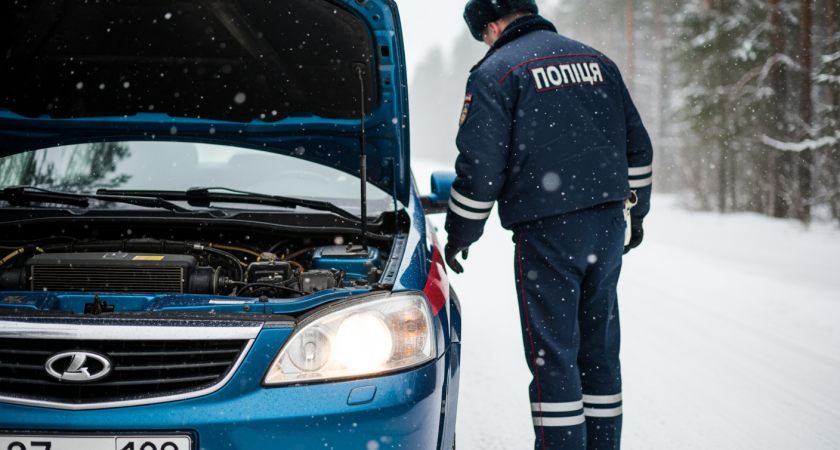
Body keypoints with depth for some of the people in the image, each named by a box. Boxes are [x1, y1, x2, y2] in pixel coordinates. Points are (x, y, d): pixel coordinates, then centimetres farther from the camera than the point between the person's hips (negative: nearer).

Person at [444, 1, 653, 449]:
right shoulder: (597, 62, 15)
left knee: (553, 355, -3)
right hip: (609, 227, 6)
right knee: (599, 351, 13)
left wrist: (459, 235, 3)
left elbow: (479, 167, -9)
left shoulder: (496, 71, -3)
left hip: (547, 231, -6)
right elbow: (637, 146, 18)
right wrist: (635, 210, 28)